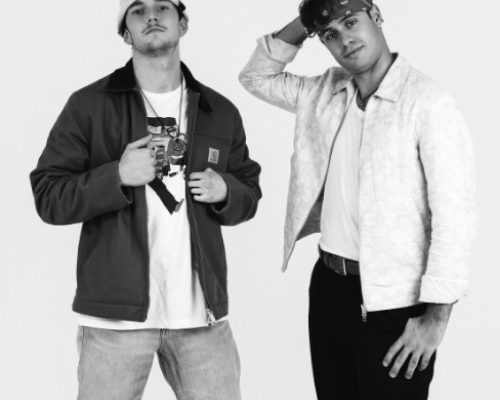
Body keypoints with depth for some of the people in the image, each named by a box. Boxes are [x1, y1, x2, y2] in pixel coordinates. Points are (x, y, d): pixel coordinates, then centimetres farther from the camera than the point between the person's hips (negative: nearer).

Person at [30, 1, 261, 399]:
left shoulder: (221, 112, 10)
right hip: (116, 310, -3)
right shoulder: (89, 105, -1)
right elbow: (48, 196, -4)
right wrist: (117, 176, -18)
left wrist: (224, 191, -4)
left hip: (202, 310, 3)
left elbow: (249, 194, 18)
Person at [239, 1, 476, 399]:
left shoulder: (428, 101, -15)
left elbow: (454, 215, -17)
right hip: (328, 285, 6)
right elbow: (257, 77, 19)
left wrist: (436, 315, -18)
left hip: (393, 301, -6)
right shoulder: (324, 92, 5)